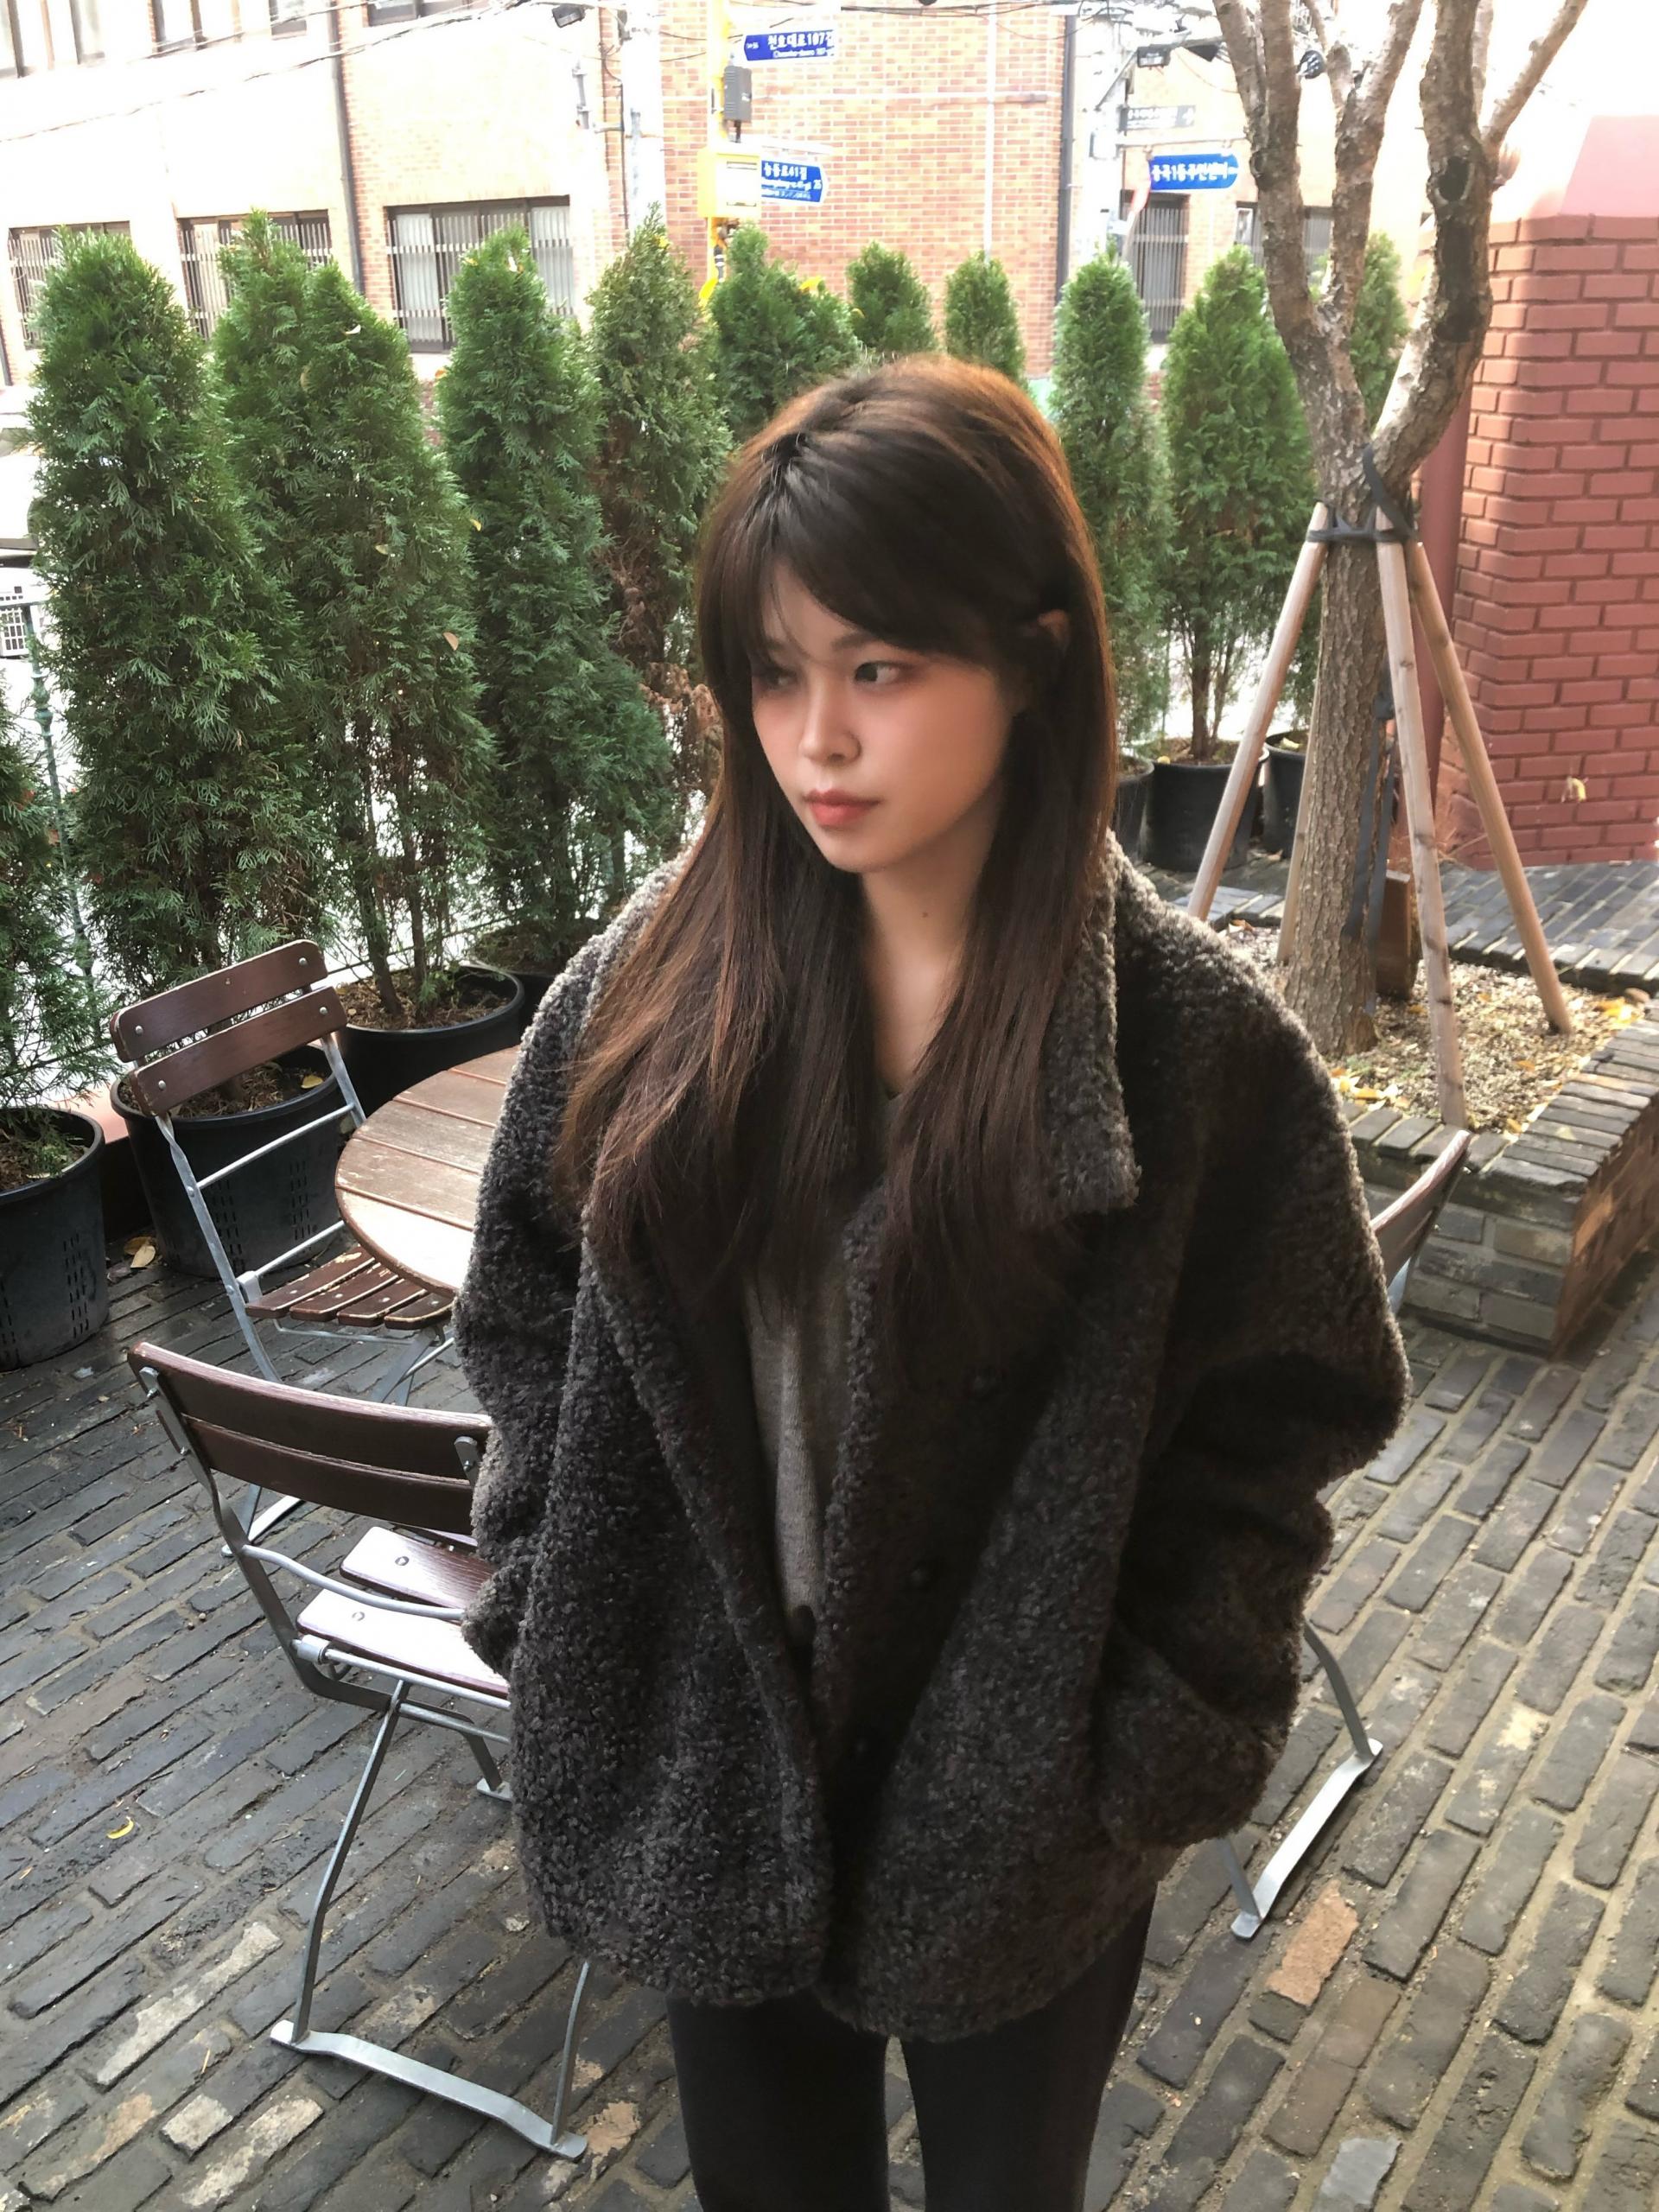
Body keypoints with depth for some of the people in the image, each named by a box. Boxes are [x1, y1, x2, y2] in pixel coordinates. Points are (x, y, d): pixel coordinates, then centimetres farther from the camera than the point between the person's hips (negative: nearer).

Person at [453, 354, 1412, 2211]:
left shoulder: (1195, 1039, -18)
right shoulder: (663, 969, -10)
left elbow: (1267, 1436, -10)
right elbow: (525, 1305, 1)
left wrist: (1143, 1766, -10)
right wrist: (557, 1617, -1)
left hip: (1016, 1820, -2)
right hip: (701, 1763, 3)